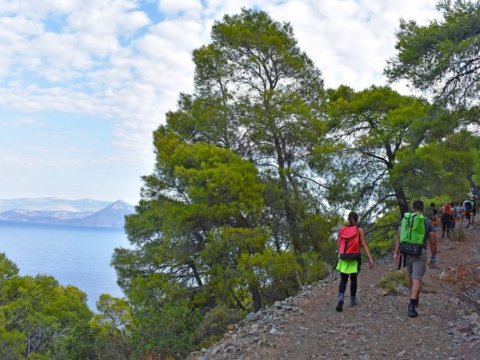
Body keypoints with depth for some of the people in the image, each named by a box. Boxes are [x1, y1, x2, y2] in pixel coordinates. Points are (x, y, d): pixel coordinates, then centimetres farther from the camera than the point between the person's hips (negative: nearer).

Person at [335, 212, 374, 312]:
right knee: (353, 279, 15)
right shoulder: (359, 230, -5)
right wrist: (370, 258, -15)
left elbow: (339, 245, 7)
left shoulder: (341, 229, 2)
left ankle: (341, 300, -18)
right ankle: (352, 300, 26)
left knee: (343, 280, 4)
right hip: (355, 258, -1)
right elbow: (364, 245, -13)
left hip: (344, 258, 2)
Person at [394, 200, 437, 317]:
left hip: (407, 252, 3)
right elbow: (433, 242, -1)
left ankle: (415, 300, 39)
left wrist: (396, 253, 2)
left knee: (412, 277, 21)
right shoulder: (428, 222, -2)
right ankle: (412, 306, -16)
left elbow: (399, 238, 0)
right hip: (420, 252, -3)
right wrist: (433, 257, 8)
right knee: (417, 279, -5)